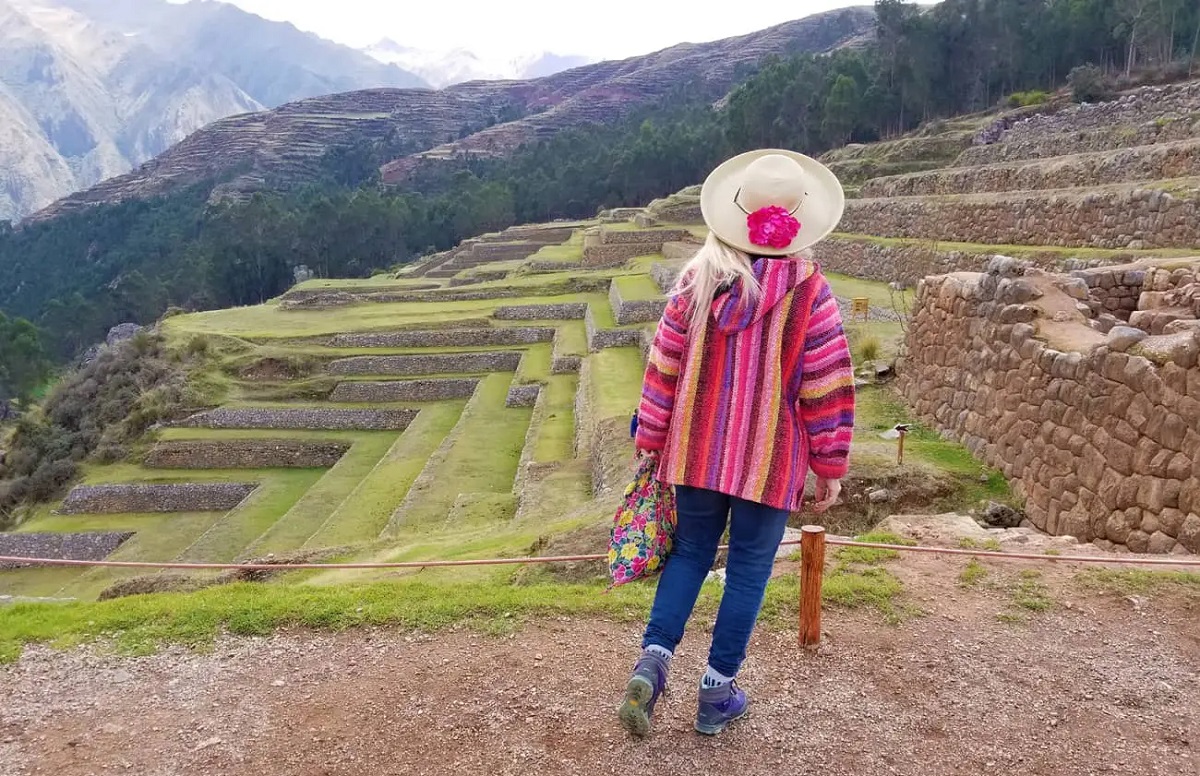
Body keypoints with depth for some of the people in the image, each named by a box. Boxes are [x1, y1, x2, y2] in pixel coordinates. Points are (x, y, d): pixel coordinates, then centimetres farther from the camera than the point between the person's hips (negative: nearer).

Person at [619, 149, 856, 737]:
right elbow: (827, 389, -8)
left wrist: (650, 441, 10)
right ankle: (718, 693, 20)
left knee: (690, 552, 19)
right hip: (769, 461, -2)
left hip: (695, 451, 3)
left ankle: (652, 661, 4)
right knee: (748, 570, 11)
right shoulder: (810, 293, -10)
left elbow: (663, 368, 0)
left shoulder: (696, 281, -2)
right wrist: (830, 467, 3)